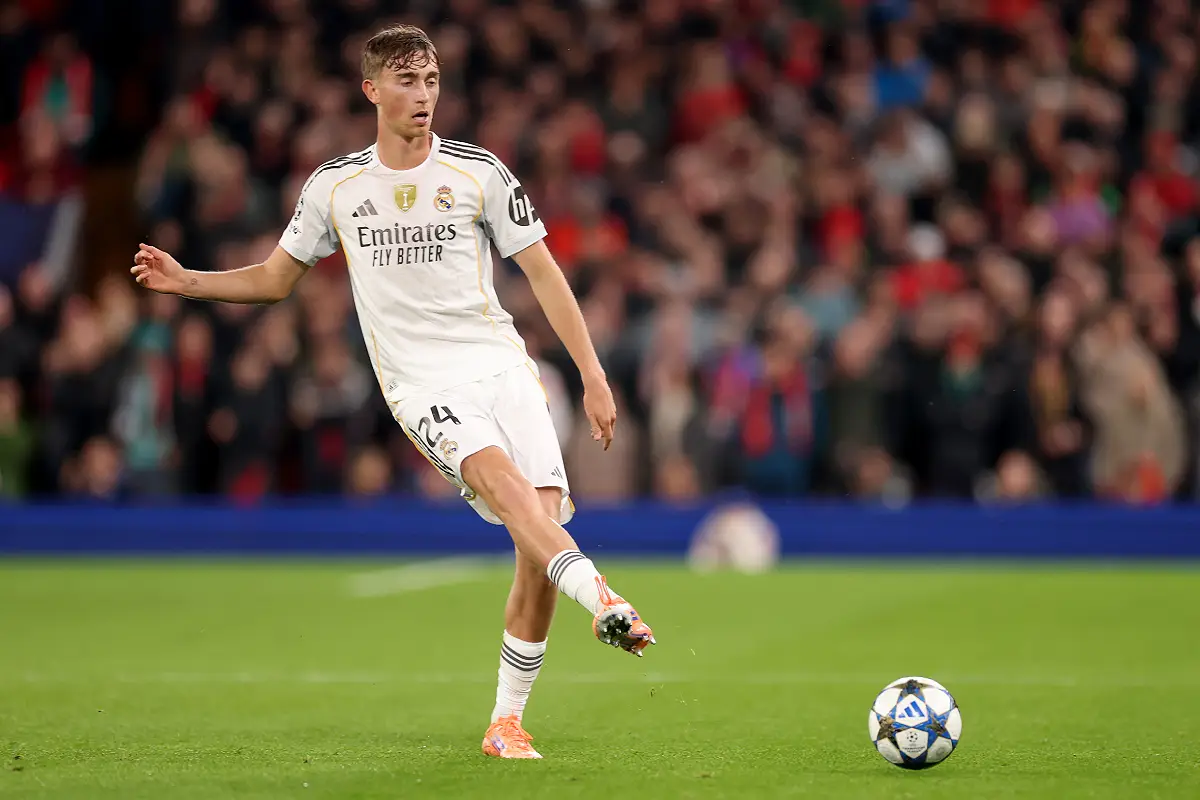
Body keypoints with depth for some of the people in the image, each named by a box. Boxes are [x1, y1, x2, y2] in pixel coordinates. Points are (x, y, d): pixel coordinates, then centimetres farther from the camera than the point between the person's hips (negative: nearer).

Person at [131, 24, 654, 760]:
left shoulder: (478, 172, 5)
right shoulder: (335, 186, 9)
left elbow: (543, 272, 8)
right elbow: (276, 278, 23)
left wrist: (593, 375, 4)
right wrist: (187, 281, 9)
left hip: (501, 364, 1)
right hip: (421, 383, -1)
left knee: (542, 523, -14)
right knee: (499, 476, -32)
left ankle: (508, 720, -2)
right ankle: (601, 600, -52)